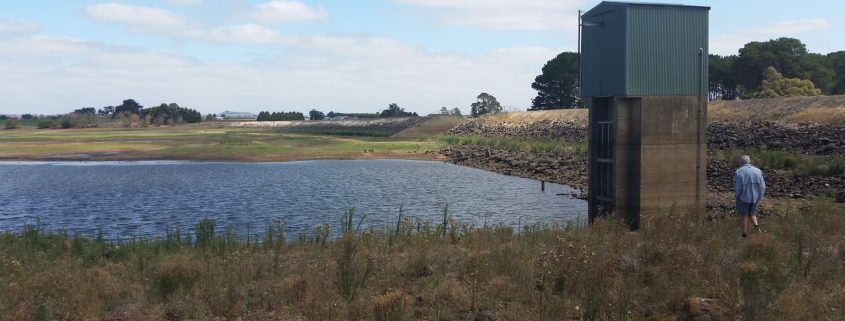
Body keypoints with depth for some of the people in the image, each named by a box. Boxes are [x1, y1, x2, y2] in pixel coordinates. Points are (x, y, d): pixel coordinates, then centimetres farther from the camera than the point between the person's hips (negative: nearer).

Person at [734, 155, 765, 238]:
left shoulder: (739, 172, -14)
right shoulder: (757, 171, -1)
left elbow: (737, 187, -16)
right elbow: (762, 186, -1)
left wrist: (736, 195, 3)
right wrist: (759, 197, 9)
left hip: (743, 198, -4)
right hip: (755, 198, 4)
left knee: (743, 216, 9)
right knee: (752, 213, 23)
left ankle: (745, 234, 14)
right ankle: (756, 224, -3)